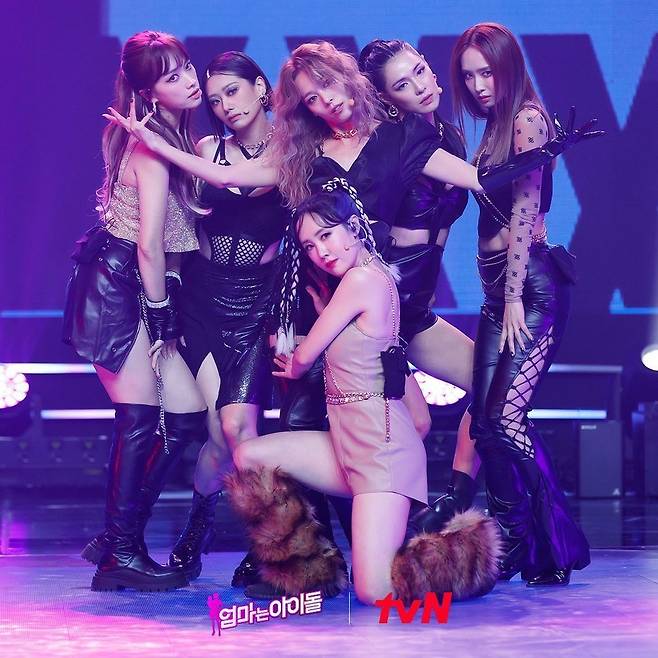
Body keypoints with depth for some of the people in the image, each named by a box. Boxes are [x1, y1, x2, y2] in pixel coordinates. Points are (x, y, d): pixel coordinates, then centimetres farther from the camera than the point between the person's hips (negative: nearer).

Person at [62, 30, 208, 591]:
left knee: (187, 413, 4)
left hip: (142, 290, 9)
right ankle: (122, 553, -3)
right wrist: (161, 313, -10)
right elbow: (149, 243, -18)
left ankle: (118, 540, 9)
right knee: (141, 417, -11)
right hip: (114, 285, -9)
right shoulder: (152, 142, -13)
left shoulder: (177, 137, 15)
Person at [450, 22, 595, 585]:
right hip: (498, 289, 9)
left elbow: (524, 208, -14)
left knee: (504, 418, -13)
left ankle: (559, 548, -3)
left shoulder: (528, 119, -9)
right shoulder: (494, 129, 17)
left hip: (534, 287, -9)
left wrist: (515, 298, -17)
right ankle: (510, 547, 9)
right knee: (487, 420, 3)